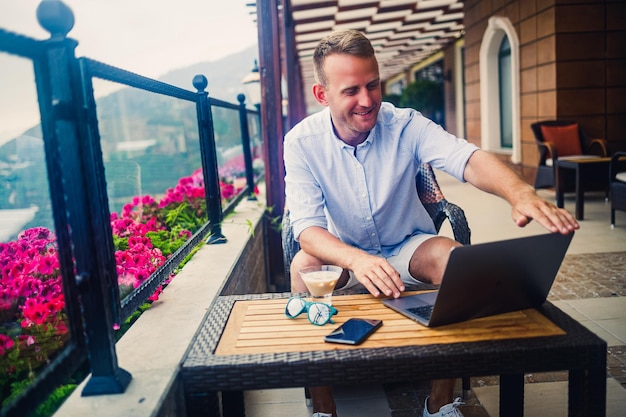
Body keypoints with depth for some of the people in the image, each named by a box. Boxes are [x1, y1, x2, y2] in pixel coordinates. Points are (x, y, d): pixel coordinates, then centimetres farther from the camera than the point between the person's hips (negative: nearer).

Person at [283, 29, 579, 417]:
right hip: (344, 252, 0)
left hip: (409, 246, 1)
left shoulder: (405, 125, -15)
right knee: (304, 266, -32)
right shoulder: (302, 142, -16)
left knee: (453, 258, -29)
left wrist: (521, 192, -55)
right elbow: (308, 228, -25)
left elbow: (468, 159, -32)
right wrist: (356, 260, -46)